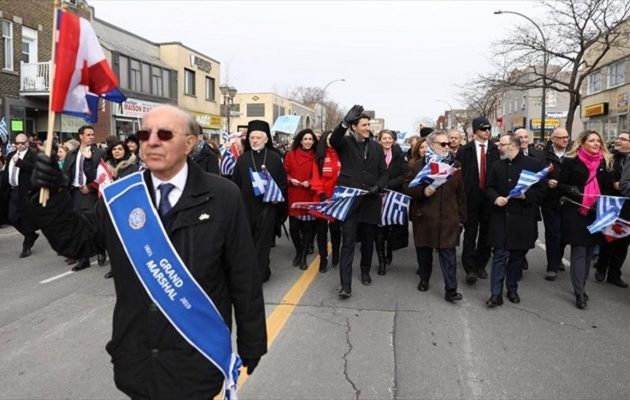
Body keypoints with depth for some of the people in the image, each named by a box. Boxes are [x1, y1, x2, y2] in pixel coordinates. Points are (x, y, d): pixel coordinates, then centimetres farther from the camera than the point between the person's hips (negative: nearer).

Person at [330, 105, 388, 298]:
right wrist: (345, 122, -40)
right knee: (348, 243, -5)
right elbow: (334, 139, -24)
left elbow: (384, 172, 11)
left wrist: (378, 186, -9)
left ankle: (365, 272, 37)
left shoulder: (376, 146, 10)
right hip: (349, 200, -4)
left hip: (370, 201, 4)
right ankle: (345, 284, -4)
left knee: (368, 241, 15)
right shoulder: (345, 143, 0)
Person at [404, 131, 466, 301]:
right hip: (424, 217, 0)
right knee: (424, 251, 12)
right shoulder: (418, 165, 3)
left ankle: (451, 290, 1)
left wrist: (461, 218, 6)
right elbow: (407, 187, -1)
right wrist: (423, 191, -19)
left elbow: (461, 194, 9)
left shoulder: (455, 165, 8)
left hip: (448, 218, 0)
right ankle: (424, 279, 32)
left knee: (448, 254, -3)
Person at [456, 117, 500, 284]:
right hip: (471, 196, -2)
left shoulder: (495, 150, 5)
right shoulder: (464, 150, 2)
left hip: (490, 196, 2)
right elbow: (459, 173, -3)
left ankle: (481, 265, 23)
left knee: (486, 232, 10)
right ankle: (470, 269, -1)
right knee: (470, 232, -2)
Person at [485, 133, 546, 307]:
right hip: (501, 217, 2)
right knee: (500, 255, -2)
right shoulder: (497, 165, 9)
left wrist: (525, 195, -19)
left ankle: (512, 289, 27)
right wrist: (495, 198, -8)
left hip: (523, 218, -1)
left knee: (517, 256, 10)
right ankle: (496, 294, 1)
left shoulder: (534, 164, -2)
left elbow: (541, 189, -3)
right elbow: (489, 188, 12)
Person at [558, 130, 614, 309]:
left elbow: (609, 188, 11)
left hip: (597, 213, 4)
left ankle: (580, 287, 24)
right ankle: (579, 293, 1)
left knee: (589, 251, 11)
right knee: (579, 251, -3)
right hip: (576, 212, -4)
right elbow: (561, 184, -2)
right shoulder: (571, 161, -4)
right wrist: (572, 190, -22)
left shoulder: (606, 162, 8)